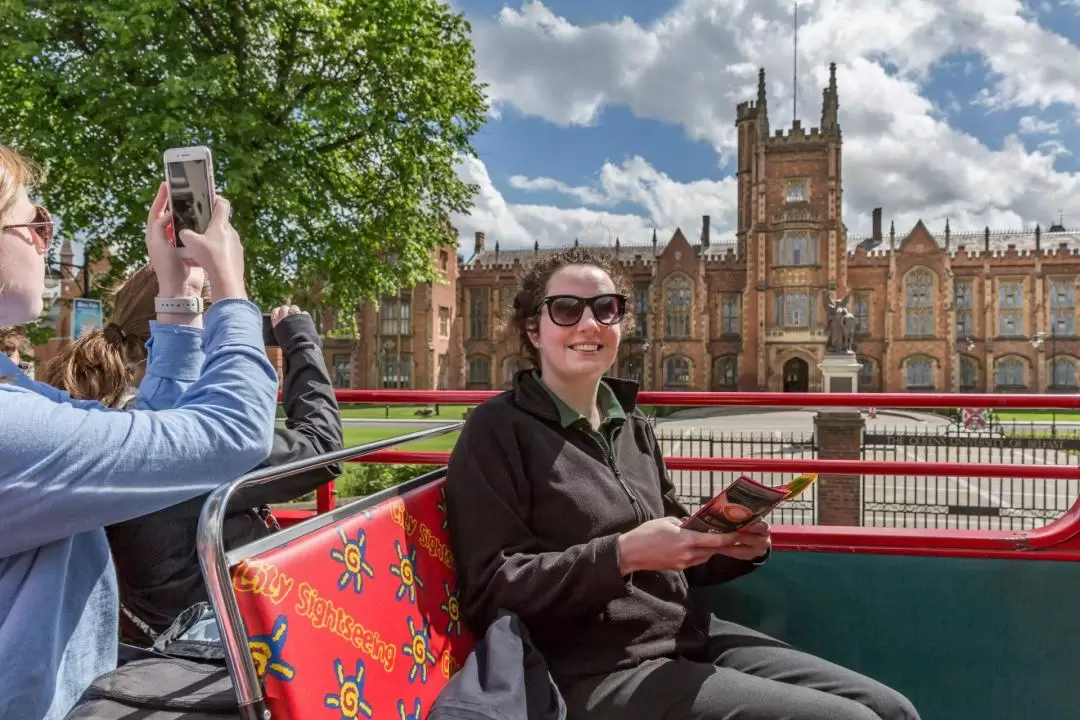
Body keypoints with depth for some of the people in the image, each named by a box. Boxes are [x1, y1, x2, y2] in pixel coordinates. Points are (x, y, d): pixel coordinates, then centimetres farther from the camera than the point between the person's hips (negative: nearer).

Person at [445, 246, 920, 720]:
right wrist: (622, 554, -24)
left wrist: (734, 548, -3)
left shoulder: (633, 427, 12)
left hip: (688, 638, 7)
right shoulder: (497, 430, -9)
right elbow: (489, 591, -14)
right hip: (597, 672, -7)